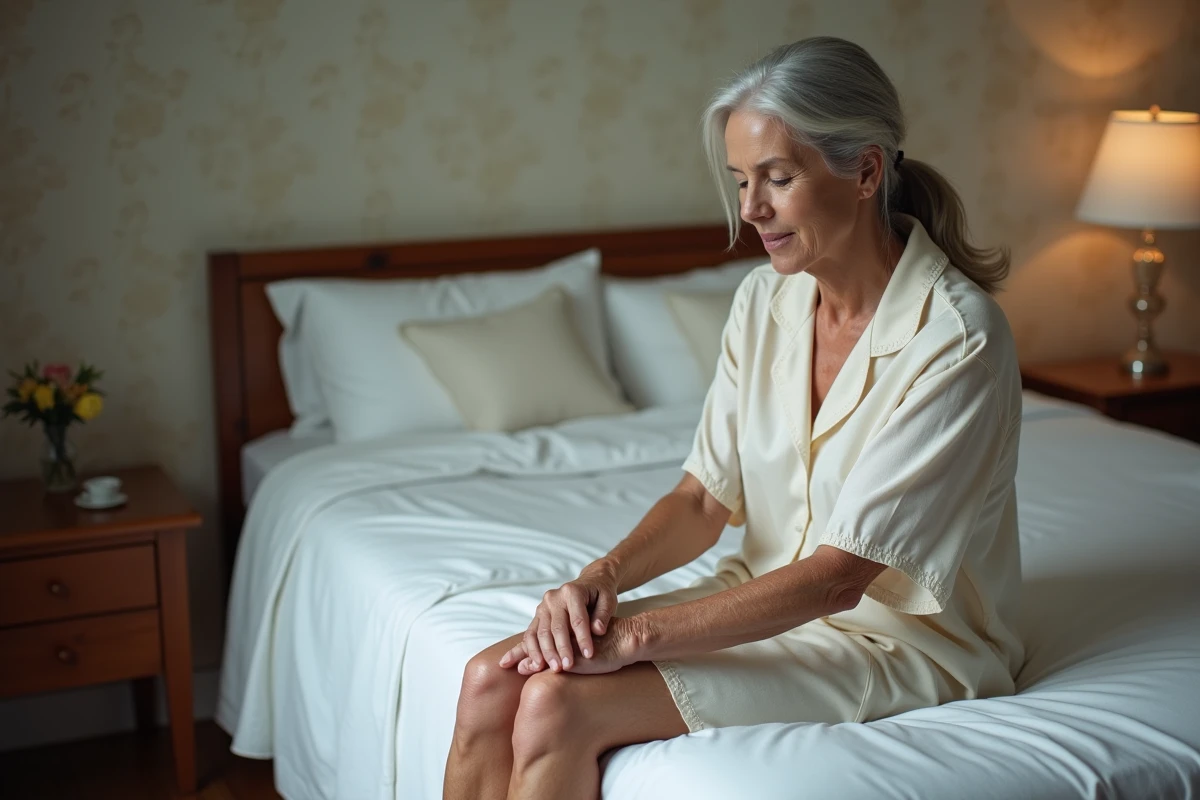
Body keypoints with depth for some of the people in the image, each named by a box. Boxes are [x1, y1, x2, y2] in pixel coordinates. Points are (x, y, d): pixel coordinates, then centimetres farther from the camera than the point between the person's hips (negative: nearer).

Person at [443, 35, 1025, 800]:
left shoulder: (955, 338, -22)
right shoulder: (765, 299, 1)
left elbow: (839, 575, -23)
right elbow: (705, 495, 3)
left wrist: (637, 633, -24)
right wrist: (602, 577, -16)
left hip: (898, 639, -6)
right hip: (770, 600, 7)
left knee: (558, 704, -23)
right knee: (492, 680, -14)